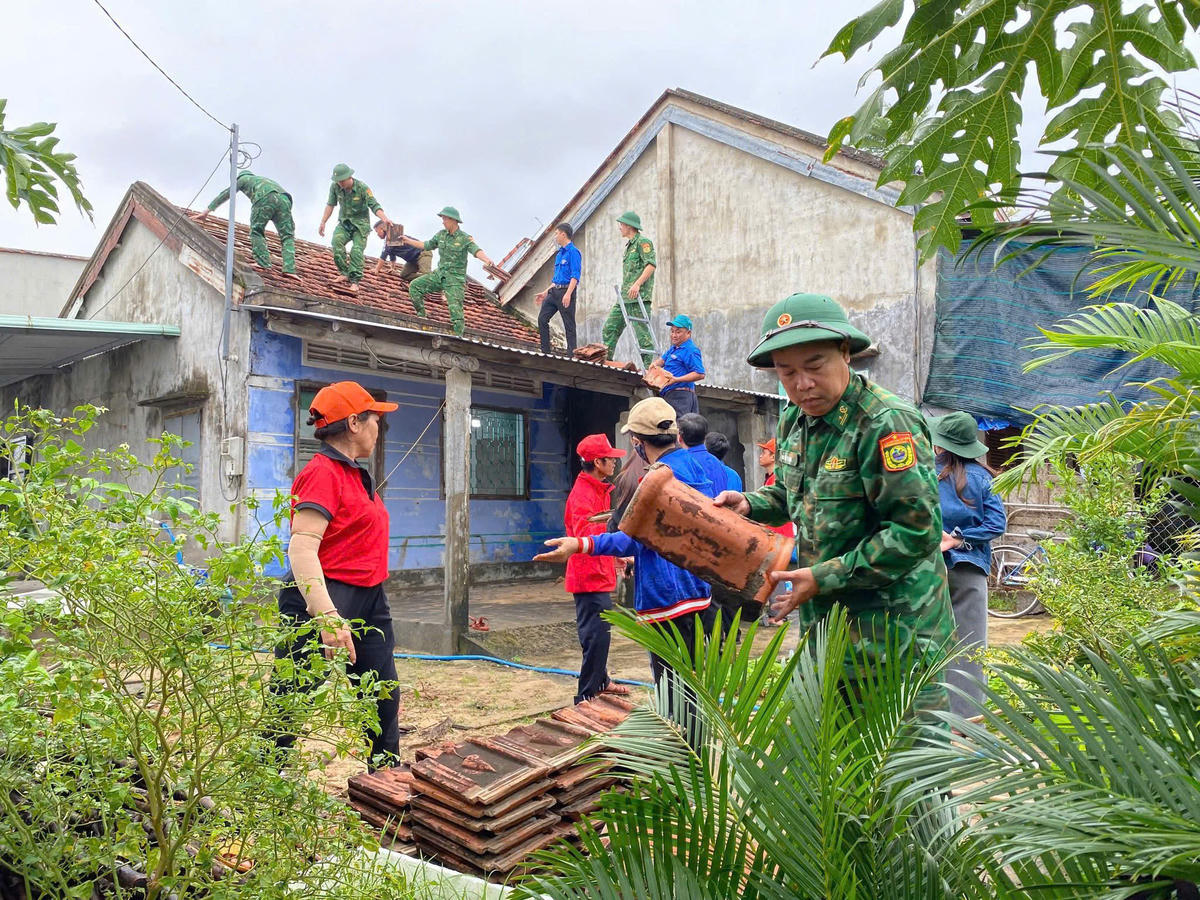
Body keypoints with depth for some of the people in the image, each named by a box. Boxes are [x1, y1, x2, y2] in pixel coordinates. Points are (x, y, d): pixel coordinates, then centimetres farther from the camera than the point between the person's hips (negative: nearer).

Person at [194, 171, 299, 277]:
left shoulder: (243, 178, 33)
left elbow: (225, 195, 35)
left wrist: (207, 211, 39)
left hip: (265, 199, -4)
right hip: (284, 199, 4)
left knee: (256, 232, 10)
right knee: (287, 237, 4)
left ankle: (264, 263, -6)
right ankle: (289, 269, -13)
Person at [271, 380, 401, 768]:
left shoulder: (356, 475, 13)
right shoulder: (322, 472, -16)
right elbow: (302, 550, -25)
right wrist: (328, 616, -33)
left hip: (369, 601, 10)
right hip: (325, 600, -10)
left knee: (383, 695, 16)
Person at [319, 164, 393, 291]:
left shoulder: (362, 187, -20)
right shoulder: (335, 187, -9)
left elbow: (374, 205, -26)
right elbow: (330, 204, 5)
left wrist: (385, 219, -43)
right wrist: (322, 222, 5)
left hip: (360, 223, -3)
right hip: (344, 222, 3)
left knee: (357, 250, -19)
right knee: (337, 241, -23)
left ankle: (354, 281, -16)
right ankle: (346, 274, -14)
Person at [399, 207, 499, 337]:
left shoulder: (465, 238, -11)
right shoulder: (441, 234, 7)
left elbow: (476, 250, -29)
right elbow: (427, 245, 21)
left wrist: (486, 258, -51)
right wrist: (408, 241, 22)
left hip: (455, 279, -6)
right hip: (439, 274, 6)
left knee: (455, 309, -16)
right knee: (414, 286, -3)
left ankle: (458, 337, -10)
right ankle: (421, 316, 7)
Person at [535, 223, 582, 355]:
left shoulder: (573, 252, -8)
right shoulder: (559, 254, 19)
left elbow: (575, 276, -17)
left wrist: (568, 294, -26)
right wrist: (545, 293, 21)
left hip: (566, 291, -9)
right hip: (554, 291, 9)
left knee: (569, 325, -3)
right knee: (542, 319, 2)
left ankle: (571, 354, 3)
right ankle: (545, 352, 7)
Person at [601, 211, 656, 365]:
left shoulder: (643, 241, -5)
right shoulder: (629, 245, 24)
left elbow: (651, 264, -18)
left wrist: (637, 284, -26)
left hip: (639, 296, -10)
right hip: (625, 297, 10)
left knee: (642, 332, -9)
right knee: (609, 329, 5)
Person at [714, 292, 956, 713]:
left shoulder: (887, 423, -19)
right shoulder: (794, 420, 7)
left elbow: (916, 530, -23)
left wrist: (824, 578, -21)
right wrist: (749, 504, 3)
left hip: (895, 634, -8)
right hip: (825, 627, 8)